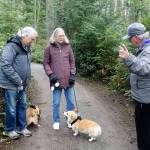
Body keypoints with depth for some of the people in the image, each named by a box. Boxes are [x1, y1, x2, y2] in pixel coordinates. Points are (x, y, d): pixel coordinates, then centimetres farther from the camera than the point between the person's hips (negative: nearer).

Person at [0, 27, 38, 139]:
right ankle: (9, 130, 24)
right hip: (11, 84, -8)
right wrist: (18, 81, -19)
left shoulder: (26, 48, 9)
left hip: (22, 84, 8)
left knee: (22, 105, 16)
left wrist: (25, 80, 7)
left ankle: (21, 127, 32)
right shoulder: (11, 46, -17)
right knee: (12, 108, 4)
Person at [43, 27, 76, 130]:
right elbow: (46, 63, 3)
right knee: (56, 103, 7)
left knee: (71, 102, 11)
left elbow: (72, 62, 10)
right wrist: (50, 74, -10)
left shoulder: (68, 47, 7)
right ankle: (56, 121, 24)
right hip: (56, 80, -2)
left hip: (68, 79, 2)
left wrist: (72, 74, 0)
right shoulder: (49, 48, 1)